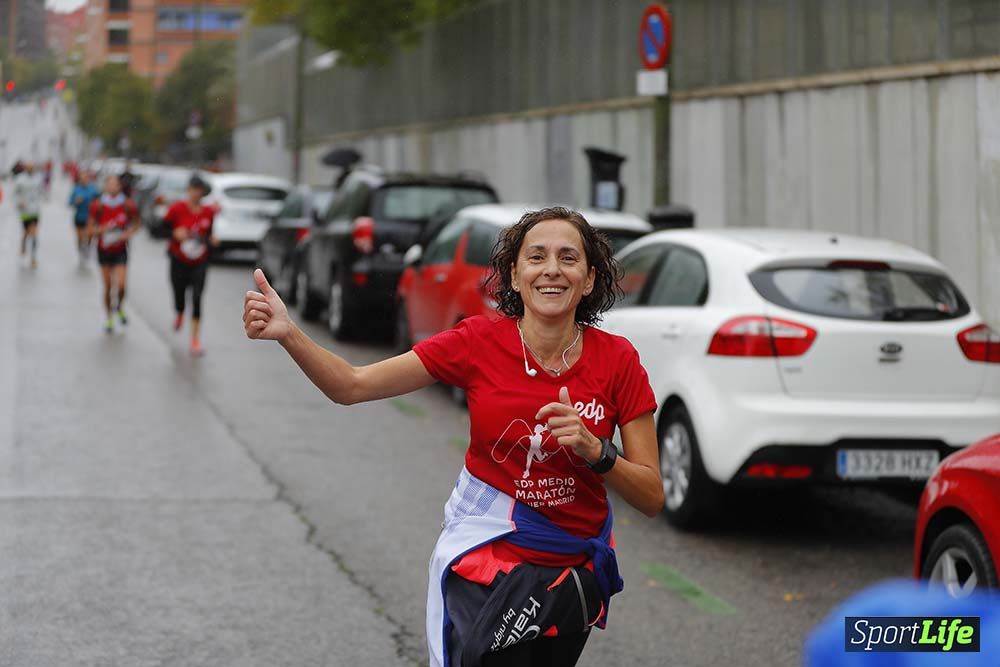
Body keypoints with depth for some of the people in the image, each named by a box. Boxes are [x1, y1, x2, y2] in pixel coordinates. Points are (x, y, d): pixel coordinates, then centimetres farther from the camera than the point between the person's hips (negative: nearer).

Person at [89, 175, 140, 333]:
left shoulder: (128, 205, -6)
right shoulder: (97, 205, -5)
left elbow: (135, 224, 8)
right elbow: (91, 228, 1)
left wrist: (128, 233, -12)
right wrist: (101, 229, -20)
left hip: (120, 249, -1)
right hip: (104, 249, 1)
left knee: (121, 285, -13)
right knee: (107, 286, 5)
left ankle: (119, 307, 19)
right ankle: (109, 318, 22)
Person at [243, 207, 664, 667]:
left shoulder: (617, 359, -10)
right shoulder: (479, 342, -10)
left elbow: (652, 498, -8)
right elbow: (351, 386, -11)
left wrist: (594, 451, -25)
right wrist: (287, 334, -27)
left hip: (572, 569, 2)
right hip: (484, 555, -1)